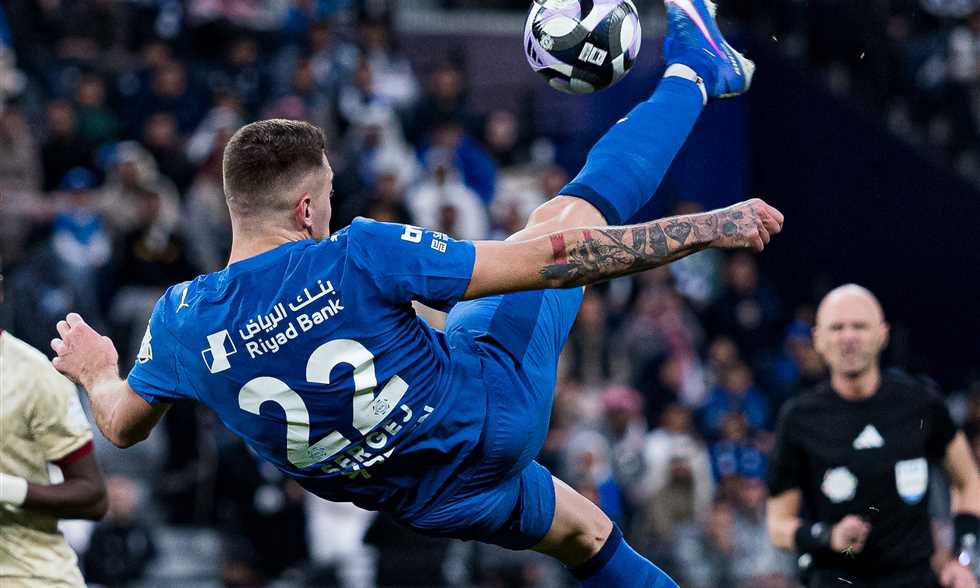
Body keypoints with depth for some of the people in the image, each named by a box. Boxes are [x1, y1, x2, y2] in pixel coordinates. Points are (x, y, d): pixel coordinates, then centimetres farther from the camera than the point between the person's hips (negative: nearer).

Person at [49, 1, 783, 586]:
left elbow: (123, 425, 6)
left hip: (431, 504, 5)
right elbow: (548, 262, -26)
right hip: (493, 413, -5)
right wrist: (704, 229, -20)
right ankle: (692, 75, 31)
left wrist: (95, 369, 30)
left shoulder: (183, 320, -15)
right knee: (568, 213, 10)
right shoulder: (357, 258, -28)